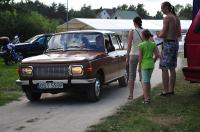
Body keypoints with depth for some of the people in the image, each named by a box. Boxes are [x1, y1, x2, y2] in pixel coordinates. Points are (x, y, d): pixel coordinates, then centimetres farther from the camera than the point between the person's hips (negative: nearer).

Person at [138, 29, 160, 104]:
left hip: (145, 65, -5)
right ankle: (148, 96, 27)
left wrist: (139, 67, -2)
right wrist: (153, 62, 16)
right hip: (151, 65, 6)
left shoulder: (141, 45, -12)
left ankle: (146, 99, -5)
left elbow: (140, 57, -11)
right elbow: (157, 55, 2)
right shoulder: (153, 44, 3)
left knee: (145, 82, -1)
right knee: (147, 81, 19)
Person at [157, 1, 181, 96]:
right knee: (172, 68, 13)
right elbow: (179, 34, 16)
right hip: (175, 43, 9)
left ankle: (166, 91, -4)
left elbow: (163, 34, -18)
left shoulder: (167, 18, -14)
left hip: (168, 44, -9)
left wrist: (159, 35, 5)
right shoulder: (176, 18, 12)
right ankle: (171, 90, 17)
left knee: (164, 68, -4)